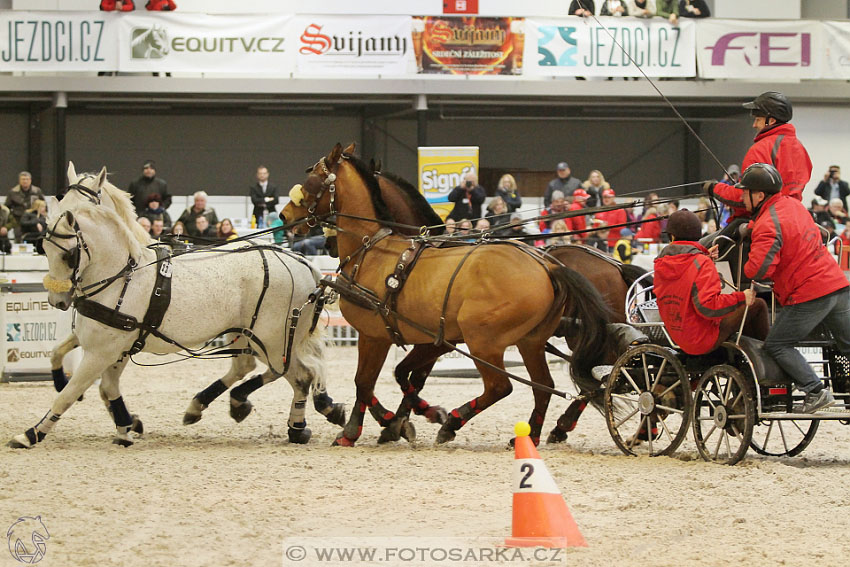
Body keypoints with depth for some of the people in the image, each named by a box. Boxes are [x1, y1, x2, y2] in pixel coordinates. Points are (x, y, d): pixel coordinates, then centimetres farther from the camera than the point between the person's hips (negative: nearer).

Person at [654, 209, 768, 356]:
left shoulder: (660, 265, 0)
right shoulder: (701, 264, -21)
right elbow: (708, 306, -30)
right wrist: (741, 298, -19)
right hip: (704, 341, -8)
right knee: (757, 305, 7)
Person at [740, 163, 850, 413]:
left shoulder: (768, 225, -16)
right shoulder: (792, 203, 11)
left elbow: (758, 268, -28)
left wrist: (747, 268, -6)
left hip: (809, 295, -8)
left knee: (776, 345, 3)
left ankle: (815, 391, -5)